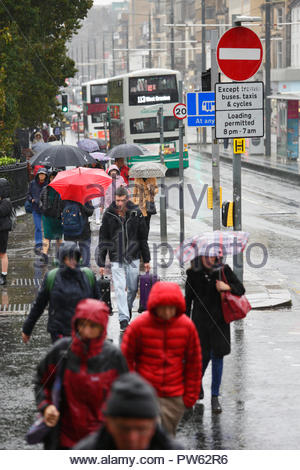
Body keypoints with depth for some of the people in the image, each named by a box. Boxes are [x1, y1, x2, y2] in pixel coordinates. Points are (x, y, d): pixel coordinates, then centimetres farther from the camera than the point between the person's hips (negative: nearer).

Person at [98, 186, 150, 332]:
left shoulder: (136, 213, -1)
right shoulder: (108, 215, -3)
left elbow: (143, 237, 7)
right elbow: (103, 240, 2)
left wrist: (146, 260, 7)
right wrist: (101, 263, -1)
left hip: (133, 258, 1)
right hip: (116, 260, -1)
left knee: (133, 288, 9)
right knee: (120, 289, -8)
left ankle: (128, 308, 36)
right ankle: (123, 319, -5)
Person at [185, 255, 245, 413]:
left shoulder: (223, 270, -2)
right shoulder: (194, 273, -1)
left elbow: (241, 289, 3)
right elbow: (188, 299, 5)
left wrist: (227, 287, -18)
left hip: (219, 321, 0)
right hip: (200, 321, 0)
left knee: (217, 357, 1)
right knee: (203, 356, 2)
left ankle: (215, 397, 10)